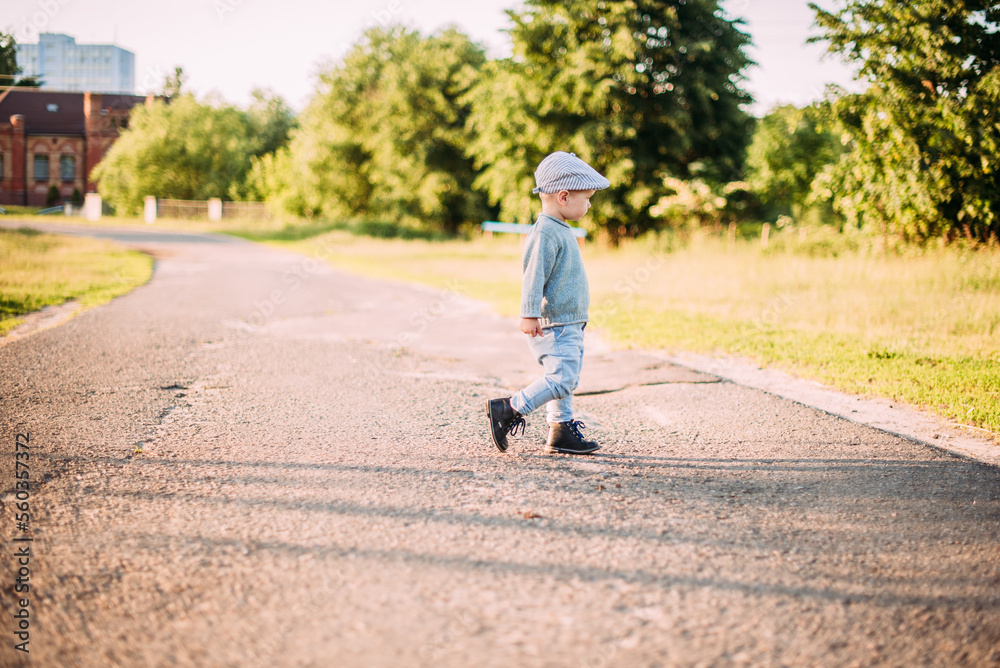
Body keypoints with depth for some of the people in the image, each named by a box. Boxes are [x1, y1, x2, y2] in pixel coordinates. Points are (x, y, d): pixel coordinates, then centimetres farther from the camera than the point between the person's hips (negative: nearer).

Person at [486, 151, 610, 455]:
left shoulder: (561, 231, 17)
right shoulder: (544, 233, -16)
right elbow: (533, 275, -22)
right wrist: (530, 314, -27)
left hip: (569, 324, 10)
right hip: (554, 324, -10)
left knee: (566, 379, 11)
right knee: (561, 378, -15)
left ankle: (561, 433, 16)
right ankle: (507, 410, -9)